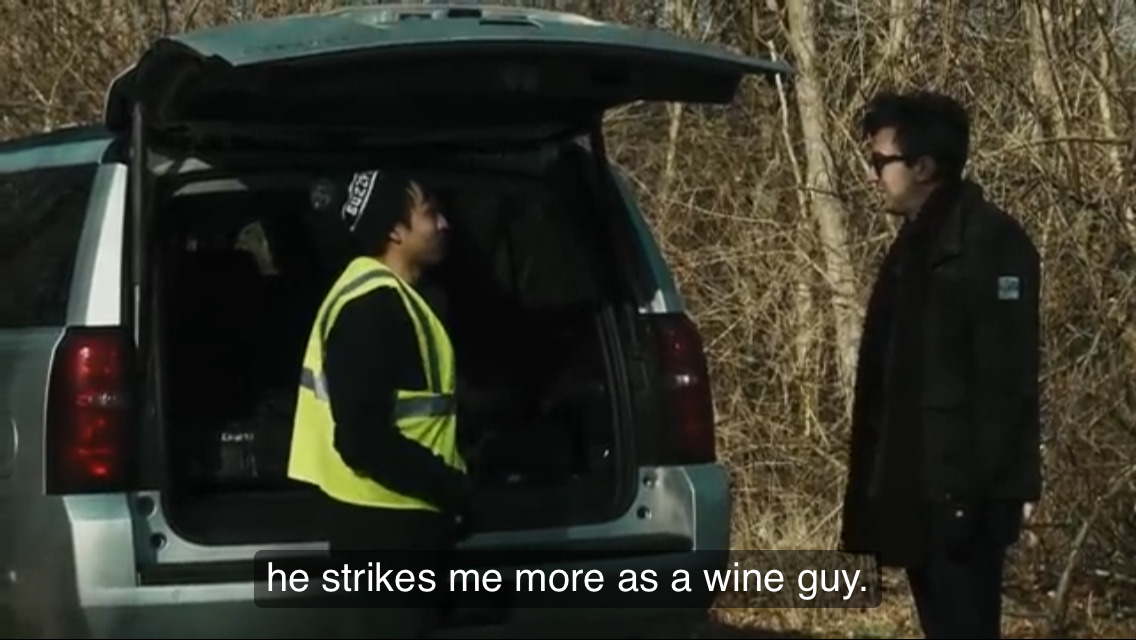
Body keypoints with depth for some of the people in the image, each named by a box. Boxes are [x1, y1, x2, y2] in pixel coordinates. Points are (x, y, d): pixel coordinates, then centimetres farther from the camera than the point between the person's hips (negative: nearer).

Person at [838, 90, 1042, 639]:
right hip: (922, 485, 9)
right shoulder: (920, 242, 15)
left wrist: (974, 488, -22)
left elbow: (1004, 379, -19)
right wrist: (884, 481, 16)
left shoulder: (990, 242, -13)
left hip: (961, 490, -9)